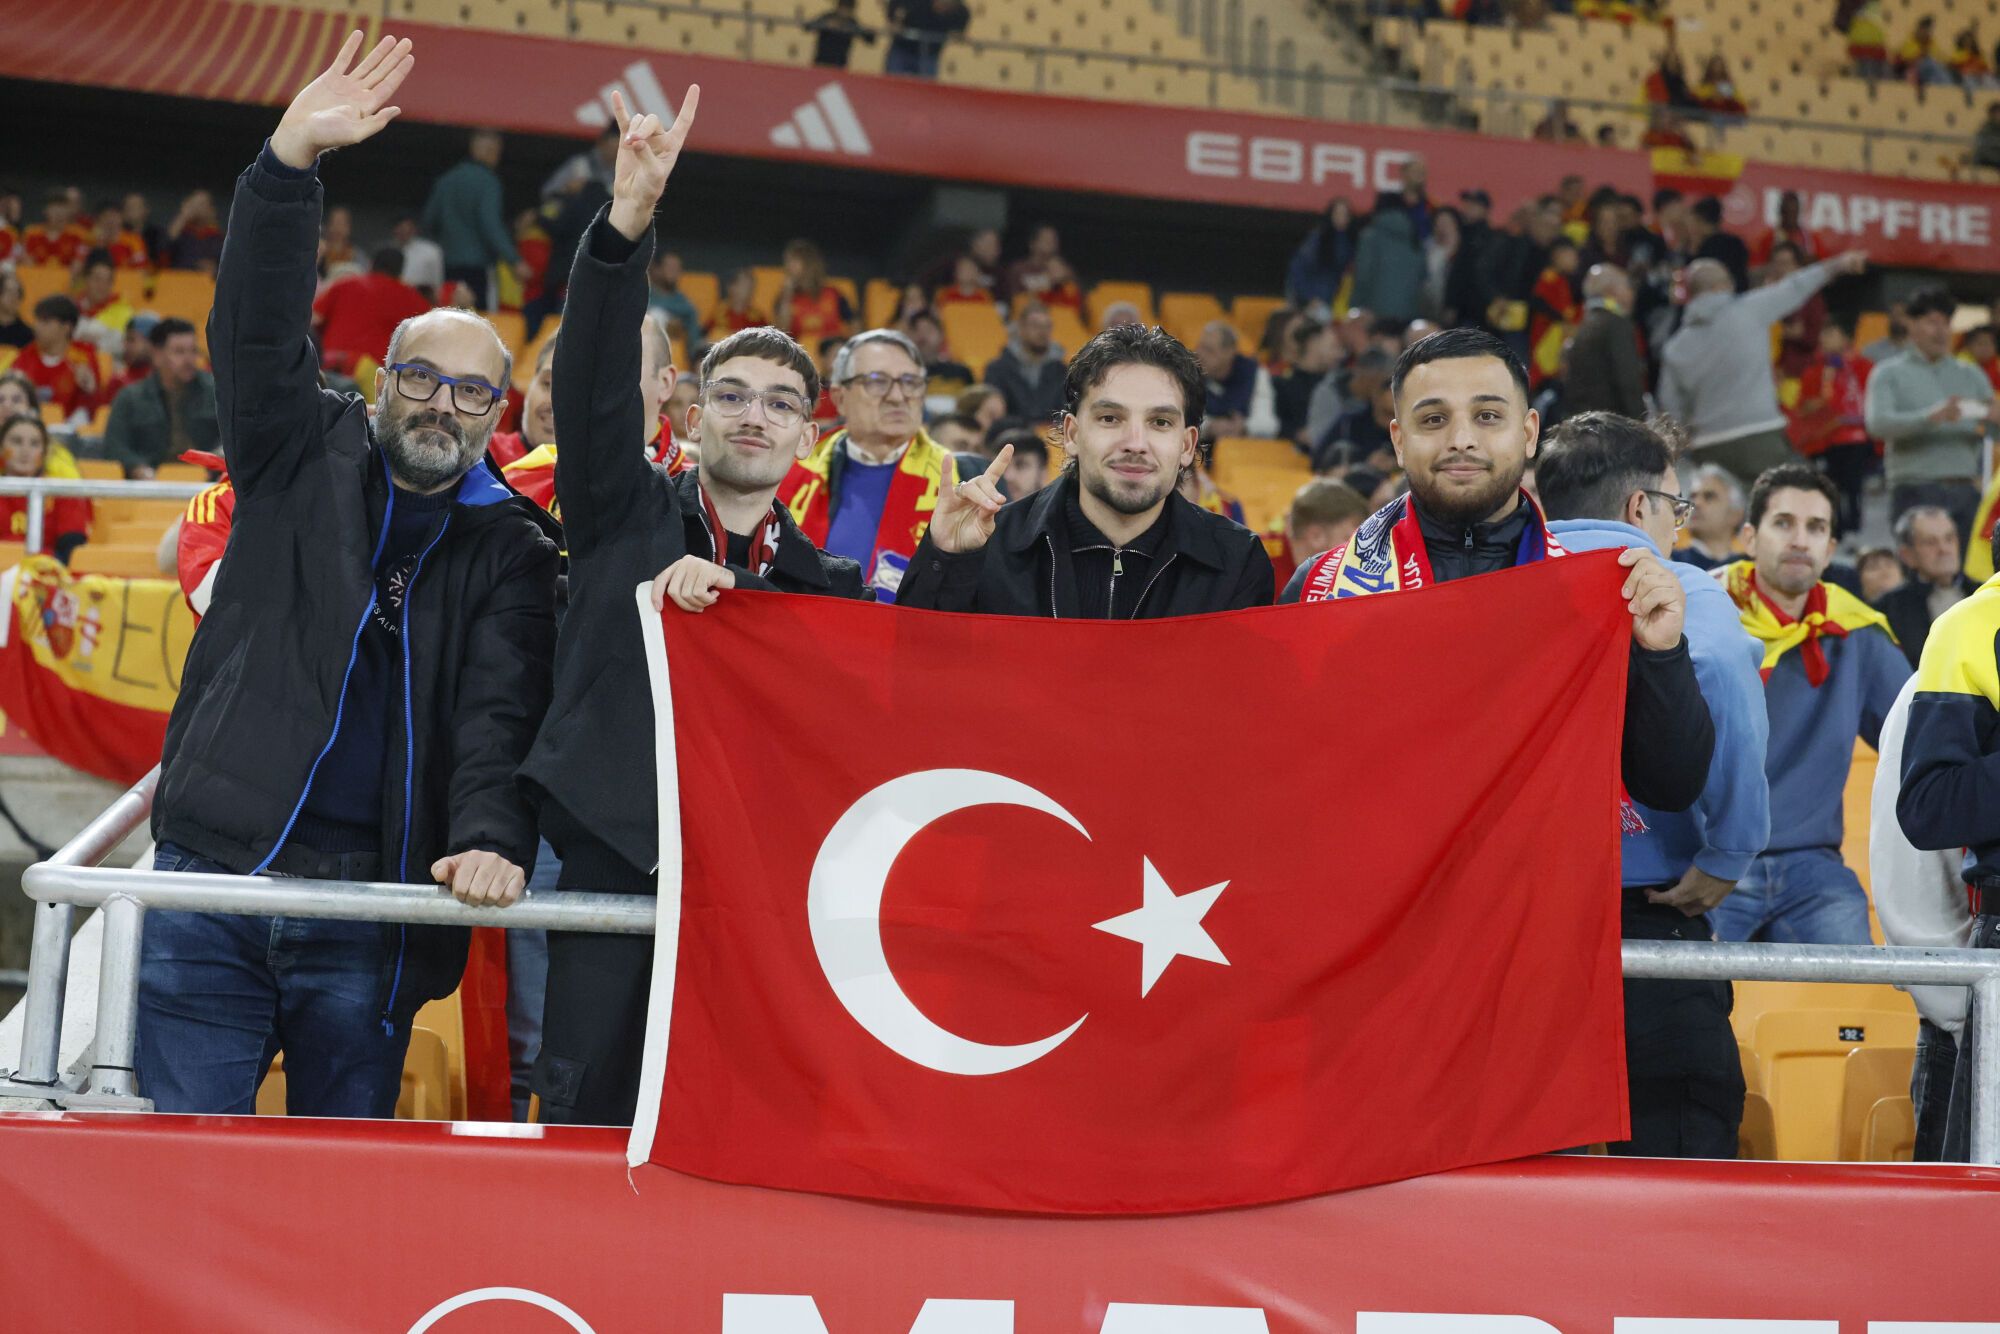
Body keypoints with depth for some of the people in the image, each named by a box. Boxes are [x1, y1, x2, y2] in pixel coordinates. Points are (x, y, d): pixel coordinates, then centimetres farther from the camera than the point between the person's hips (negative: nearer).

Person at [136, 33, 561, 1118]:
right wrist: (291, 160, -18)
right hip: (212, 875, 0)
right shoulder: (303, 457, 10)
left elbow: (503, 709, -4)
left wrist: (491, 838, -22)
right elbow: (259, 327, -4)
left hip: (371, 909, 0)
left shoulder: (512, 550, 8)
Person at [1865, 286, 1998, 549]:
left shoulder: (1970, 375, 18)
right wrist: (1932, 416, -25)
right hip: (1917, 491, -3)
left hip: (1965, 490, 4)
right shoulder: (1889, 374, 7)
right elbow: (1877, 424, -11)